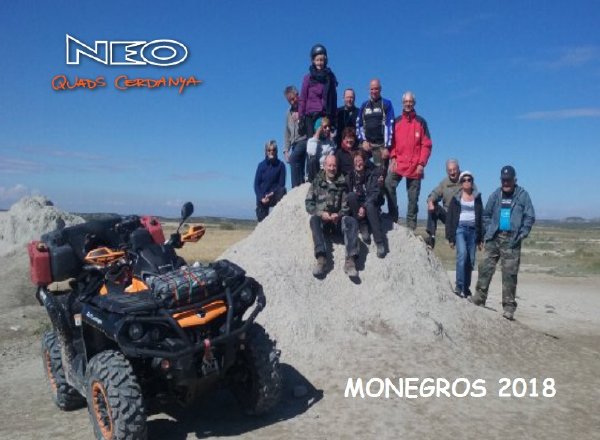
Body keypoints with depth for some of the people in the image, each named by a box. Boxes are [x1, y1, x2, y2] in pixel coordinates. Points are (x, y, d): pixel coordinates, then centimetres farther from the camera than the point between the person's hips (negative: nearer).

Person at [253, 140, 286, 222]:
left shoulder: (280, 165, -2)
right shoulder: (261, 165, 3)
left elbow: (281, 184, -3)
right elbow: (256, 184, 2)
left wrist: (272, 194, -16)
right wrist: (261, 198, -11)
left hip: (274, 196, -2)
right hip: (262, 198, 2)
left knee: (282, 190, -32)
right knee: (262, 219, -5)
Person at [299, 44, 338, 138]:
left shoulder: (330, 77, 11)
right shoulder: (308, 77, 5)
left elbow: (334, 98, 14)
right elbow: (302, 99, 5)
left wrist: (333, 118, 10)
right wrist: (301, 117, -2)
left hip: (326, 116, 2)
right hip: (311, 116, -2)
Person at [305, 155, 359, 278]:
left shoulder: (342, 183, 11)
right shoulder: (317, 182, 10)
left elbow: (347, 204, 5)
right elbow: (308, 203, 3)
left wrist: (338, 215, -16)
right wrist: (320, 213, -15)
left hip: (338, 219, 1)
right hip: (322, 218, 0)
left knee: (352, 221, -29)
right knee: (314, 219, -34)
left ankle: (350, 260, -42)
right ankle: (321, 258, -47)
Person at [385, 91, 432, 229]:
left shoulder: (421, 122, 6)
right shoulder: (396, 122, 11)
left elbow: (426, 145, 3)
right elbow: (392, 142, 11)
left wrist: (422, 163, -8)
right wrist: (393, 157, -5)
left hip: (415, 166, -1)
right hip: (398, 163, 1)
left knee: (413, 197, 2)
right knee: (388, 184, -24)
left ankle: (411, 225, 9)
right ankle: (393, 217, -14)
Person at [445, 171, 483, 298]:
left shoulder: (477, 198, 14)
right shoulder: (456, 198, 6)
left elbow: (481, 218, 16)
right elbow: (450, 218, 4)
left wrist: (480, 238, 12)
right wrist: (450, 237, -3)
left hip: (473, 230, 3)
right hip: (460, 229, -3)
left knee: (471, 260, 3)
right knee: (462, 254, -23)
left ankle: (466, 287, 15)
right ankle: (459, 286, -22)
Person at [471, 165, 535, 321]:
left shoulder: (522, 195, 1)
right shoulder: (496, 195, 10)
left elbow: (530, 217, 0)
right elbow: (486, 214, 16)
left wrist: (521, 235, -8)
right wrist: (487, 231, 5)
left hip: (511, 240, -3)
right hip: (494, 238, 3)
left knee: (510, 273, 0)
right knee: (485, 267, 1)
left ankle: (509, 307, 7)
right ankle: (478, 300, 10)